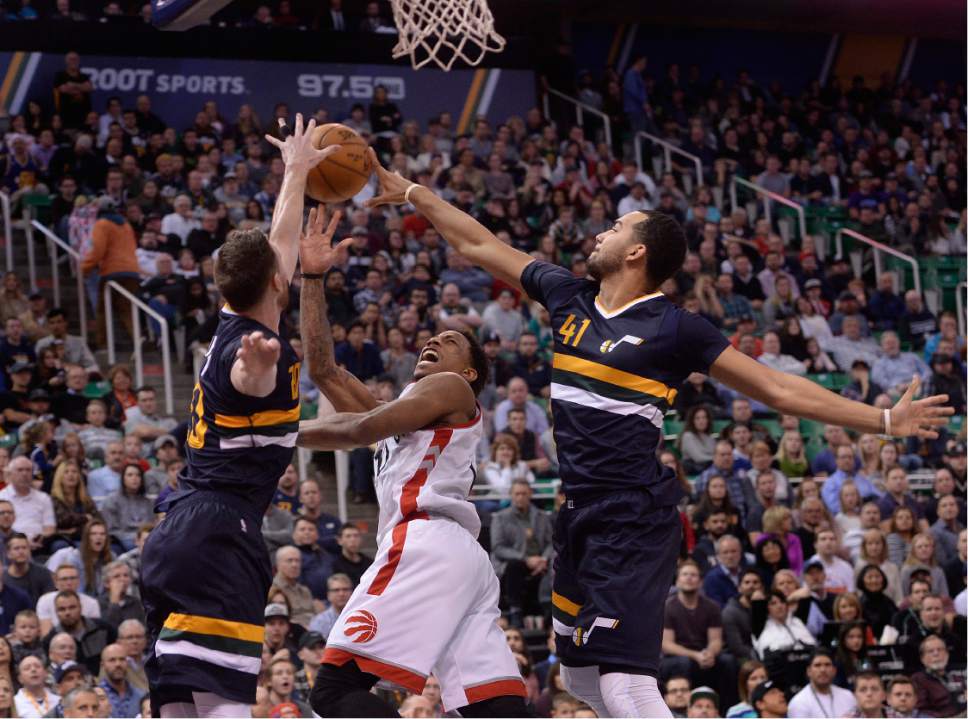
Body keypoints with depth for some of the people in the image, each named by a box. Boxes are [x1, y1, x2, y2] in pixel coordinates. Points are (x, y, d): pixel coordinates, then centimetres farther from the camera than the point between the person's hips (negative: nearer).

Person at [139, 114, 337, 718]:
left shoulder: (235, 329, 17)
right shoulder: (249, 346, -10)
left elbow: (280, 243, 34)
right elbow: (249, 382, -37)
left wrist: (297, 172, 47)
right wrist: (259, 363, -60)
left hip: (175, 534, 10)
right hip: (221, 534, -10)